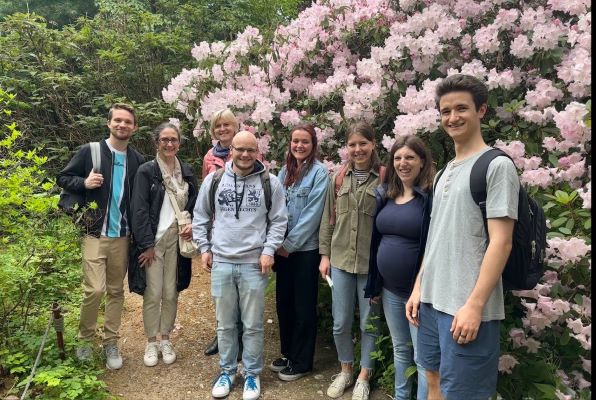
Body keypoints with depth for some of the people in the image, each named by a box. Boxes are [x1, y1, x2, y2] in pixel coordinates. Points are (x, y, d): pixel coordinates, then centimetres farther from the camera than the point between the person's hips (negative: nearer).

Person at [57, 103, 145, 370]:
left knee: (116, 290, 10)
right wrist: (84, 182, -16)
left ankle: (111, 343, 24)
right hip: (94, 234, -3)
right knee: (94, 289, -10)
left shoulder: (137, 160, 6)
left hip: (122, 236, 3)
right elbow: (63, 179, 5)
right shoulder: (89, 151, -1)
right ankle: (85, 339, 16)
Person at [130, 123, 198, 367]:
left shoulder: (187, 172, 9)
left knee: (171, 293, 9)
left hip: (177, 239, 3)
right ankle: (151, 343, 20)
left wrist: (192, 225, -3)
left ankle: (165, 340, 26)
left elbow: (195, 204, 16)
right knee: (153, 293, 2)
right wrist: (146, 244, -11)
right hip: (153, 240, -3)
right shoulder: (146, 171, -4)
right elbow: (139, 210, -8)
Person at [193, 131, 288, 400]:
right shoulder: (213, 180, 3)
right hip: (221, 262, 2)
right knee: (225, 323, 13)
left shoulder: (270, 183, -2)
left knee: (253, 325, 7)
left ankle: (252, 374, 26)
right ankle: (227, 371, 31)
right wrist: (204, 248, 7)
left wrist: (269, 250, -7)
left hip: (254, 263, -2)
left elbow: (279, 221, 2)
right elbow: (200, 217, 13)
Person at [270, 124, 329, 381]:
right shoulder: (285, 171, 9)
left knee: (303, 306, 5)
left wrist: (290, 244, -13)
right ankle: (288, 353, 32)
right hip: (282, 247, 6)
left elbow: (312, 213, -14)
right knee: (283, 301, 14)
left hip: (305, 248, -6)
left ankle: (301, 362, 21)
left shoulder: (319, 172, -9)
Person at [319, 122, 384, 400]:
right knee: (340, 322, 12)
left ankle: (364, 376, 30)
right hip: (340, 260, 3)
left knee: (369, 323, 11)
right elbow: (328, 219, 8)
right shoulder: (338, 178, 5)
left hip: (372, 262, -3)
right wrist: (325, 254, 5)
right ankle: (345, 370, 34)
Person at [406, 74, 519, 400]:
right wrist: (418, 287, 12)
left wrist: (474, 305, -19)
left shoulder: (497, 166, -9)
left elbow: (501, 242, -15)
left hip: (466, 307, -7)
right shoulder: (444, 172, 13)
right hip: (432, 300, 7)